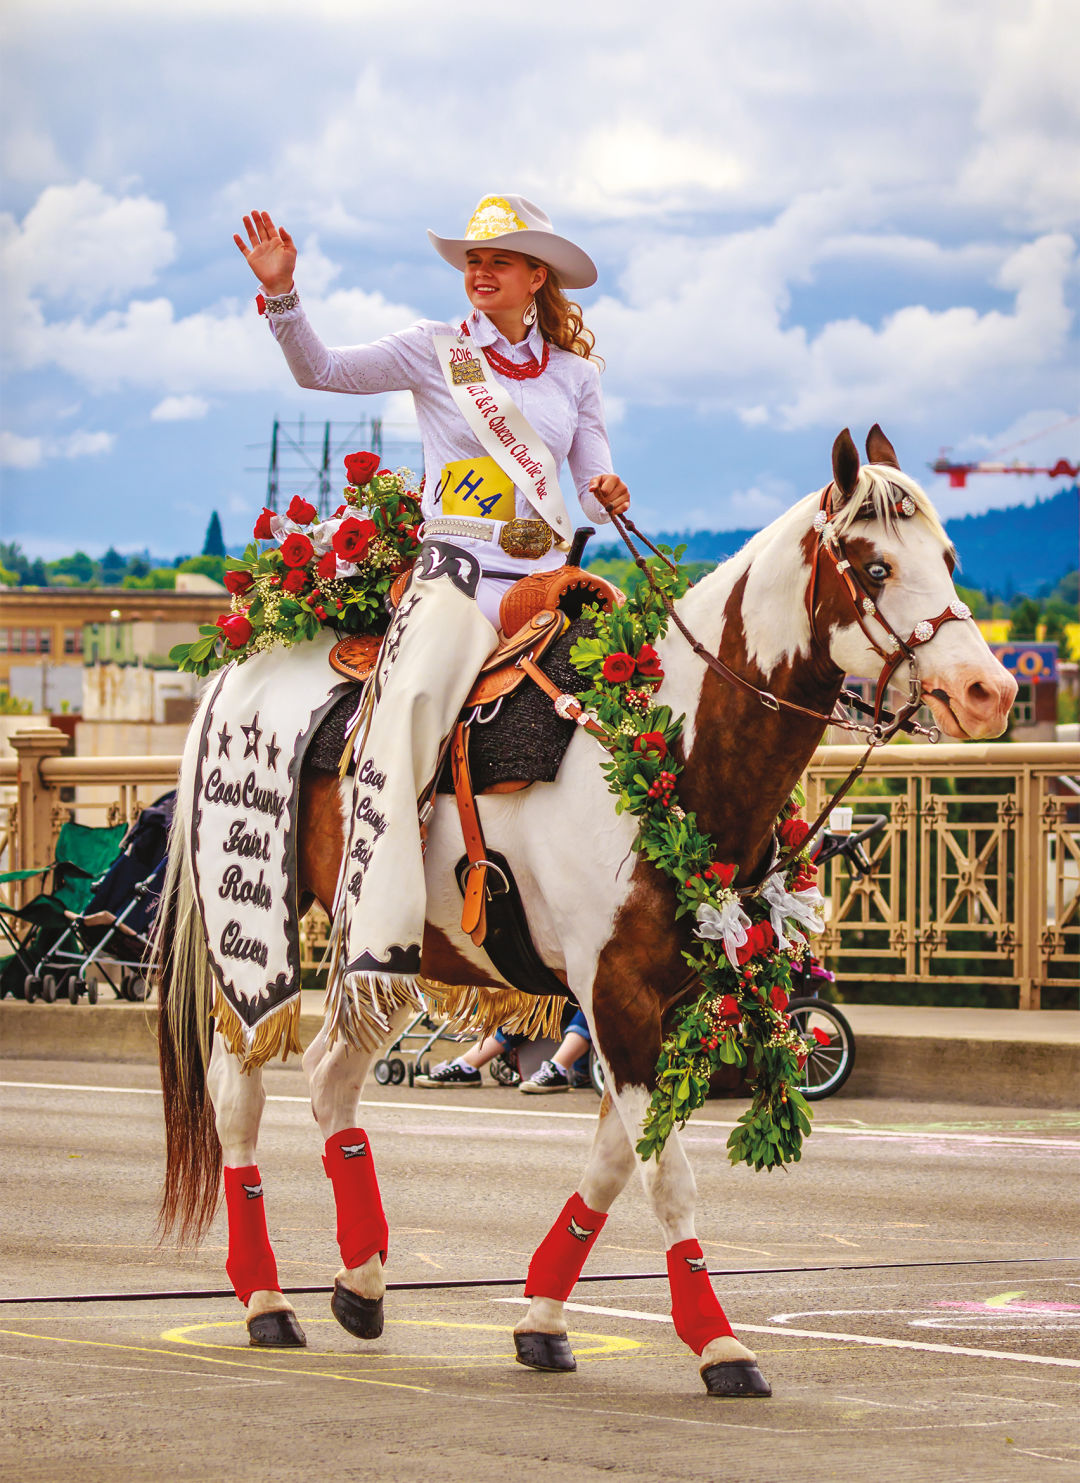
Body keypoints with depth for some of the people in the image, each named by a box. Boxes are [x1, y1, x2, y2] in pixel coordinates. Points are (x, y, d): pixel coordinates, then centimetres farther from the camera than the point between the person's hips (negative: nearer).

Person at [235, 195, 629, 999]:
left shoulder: (574, 374, 17)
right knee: (407, 707, -30)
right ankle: (380, 938, -37)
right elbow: (323, 370, 0)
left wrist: (608, 494, -7)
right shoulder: (437, 351, 9)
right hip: (458, 570, -4)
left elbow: (596, 485, 17)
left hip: (549, 577, 4)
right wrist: (282, 294, -13)